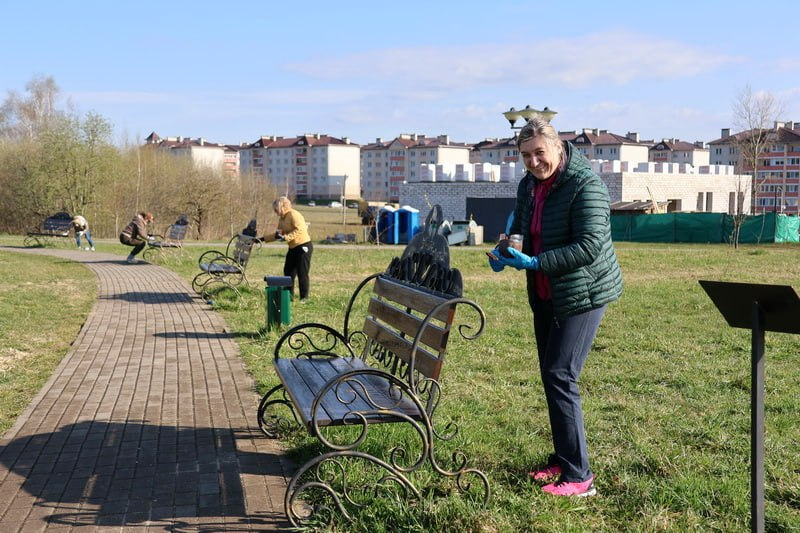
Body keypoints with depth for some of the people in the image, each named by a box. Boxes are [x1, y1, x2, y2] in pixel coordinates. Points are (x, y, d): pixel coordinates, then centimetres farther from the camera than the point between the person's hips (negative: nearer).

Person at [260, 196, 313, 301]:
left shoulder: (294, 215, -15)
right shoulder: (282, 218, 13)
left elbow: (300, 230, -25)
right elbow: (277, 234, 19)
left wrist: (286, 237, -28)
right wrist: (263, 239, 11)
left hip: (303, 246, -9)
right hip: (293, 248, 9)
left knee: (302, 273, -5)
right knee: (288, 272, 9)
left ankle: (304, 297, 5)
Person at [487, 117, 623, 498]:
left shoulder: (585, 185, -19)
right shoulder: (528, 185, 6)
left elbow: (589, 246, -26)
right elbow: (519, 230, 17)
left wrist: (533, 263, -28)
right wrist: (504, 253, -6)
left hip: (583, 293, -9)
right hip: (545, 295, 9)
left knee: (560, 376, -12)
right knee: (550, 376, 13)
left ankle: (578, 476, -3)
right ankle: (561, 460, 27)